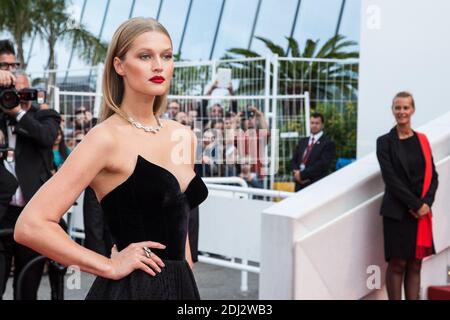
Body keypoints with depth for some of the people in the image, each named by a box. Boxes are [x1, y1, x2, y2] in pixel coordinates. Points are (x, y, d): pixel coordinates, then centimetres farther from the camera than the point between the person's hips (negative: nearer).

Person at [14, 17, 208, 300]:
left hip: (180, 286, 6)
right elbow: (31, 225, -19)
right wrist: (110, 266, -15)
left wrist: (188, 285, 11)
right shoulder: (108, 137, -13)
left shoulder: (184, 137, 6)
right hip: (131, 288, -6)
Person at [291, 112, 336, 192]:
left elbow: (322, 164, -13)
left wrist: (302, 174, -14)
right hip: (300, 185, 6)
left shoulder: (328, 143, -3)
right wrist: (296, 172, -4)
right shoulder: (303, 141, 19)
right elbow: (294, 160, 18)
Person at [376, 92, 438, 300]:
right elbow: (390, 178, -8)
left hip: (422, 211, 4)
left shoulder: (422, 140, 11)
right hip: (397, 211, -4)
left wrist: (426, 203, -8)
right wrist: (415, 204, -13)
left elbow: (432, 175, 8)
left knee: (415, 265, 4)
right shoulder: (385, 142, 0)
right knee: (397, 264, -3)